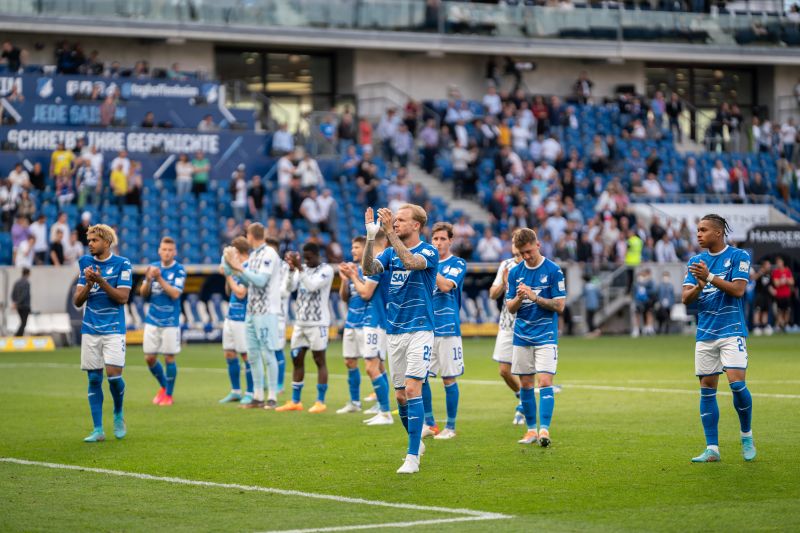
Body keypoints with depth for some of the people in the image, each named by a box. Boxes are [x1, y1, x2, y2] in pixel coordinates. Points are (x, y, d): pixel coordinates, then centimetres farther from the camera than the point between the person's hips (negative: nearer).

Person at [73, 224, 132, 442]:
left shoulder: (122, 264, -4)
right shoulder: (85, 263, 7)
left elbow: (122, 297, -11)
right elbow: (77, 301, 6)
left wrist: (101, 281, -20)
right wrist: (88, 283, -12)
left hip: (114, 328, -4)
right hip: (90, 329, 4)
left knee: (114, 375, -12)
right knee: (94, 378, 1)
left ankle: (119, 414, 16)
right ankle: (98, 430, 5)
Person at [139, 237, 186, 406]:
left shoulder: (179, 270, -7)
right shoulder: (153, 267, 6)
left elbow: (175, 294, -18)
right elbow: (143, 293, 5)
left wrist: (159, 278, -24)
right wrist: (148, 279, -14)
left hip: (170, 321, -4)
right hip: (152, 320, 4)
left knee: (169, 358, -1)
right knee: (149, 358, 5)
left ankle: (169, 394, 13)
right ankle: (163, 386, 28)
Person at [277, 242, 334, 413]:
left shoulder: (326, 270, -8)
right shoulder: (302, 268, 11)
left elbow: (312, 285, -22)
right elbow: (290, 287, 0)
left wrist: (299, 267, -25)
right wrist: (292, 269, -15)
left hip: (318, 322, -7)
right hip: (300, 321, 7)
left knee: (319, 360, -3)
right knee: (297, 360, 8)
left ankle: (320, 402, 0)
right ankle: (295, 402, 14)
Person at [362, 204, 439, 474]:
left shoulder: (429, 252, -7)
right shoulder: (390, 252, 10)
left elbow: (410, 262, -28)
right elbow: (368, 269, -8)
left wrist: (389, 233, -32)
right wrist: (371, 235, -19)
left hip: (419, 330, -6)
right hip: (394, 331, 6)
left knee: (412, 389, -15)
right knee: (400, 394, 9)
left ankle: (412, 457, -14)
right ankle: (416, 441, 30)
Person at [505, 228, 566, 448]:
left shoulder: (553, 270, -6)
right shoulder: (515, 272, 6)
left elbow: (559, 306, -8)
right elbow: (510, 307, 7)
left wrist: (535, 297, -19)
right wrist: (519, 298, -14)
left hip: (546, 336, -4)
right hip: (522, 336, 4)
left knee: (545, 381, -14)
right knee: (525, 384, 7)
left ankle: (544, 429, -17)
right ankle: (531, 429, 16)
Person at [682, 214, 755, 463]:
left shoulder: (738, 256, -3)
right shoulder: (696, 261, 11)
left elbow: (738, 289, -14)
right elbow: (686, 298, 5)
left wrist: (710, 277, -21)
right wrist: (699, 286, -16)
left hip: (732, 331, -5)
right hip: (705, 334, 5)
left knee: (737, 383, -16)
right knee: (707, 389, 2)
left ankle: (747, 436, 6)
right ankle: (712, 449, 6)